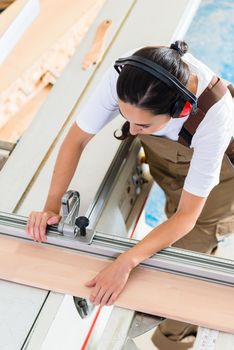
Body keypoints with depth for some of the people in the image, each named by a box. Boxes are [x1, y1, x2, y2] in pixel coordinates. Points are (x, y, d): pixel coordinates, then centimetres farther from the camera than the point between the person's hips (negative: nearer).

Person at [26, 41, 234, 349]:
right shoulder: (124, 78, -37)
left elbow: (187, 215, -35)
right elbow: (76, 139, -20)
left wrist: (125, 263, -44)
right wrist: (51, 207, -27)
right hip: (166, 155, 4)